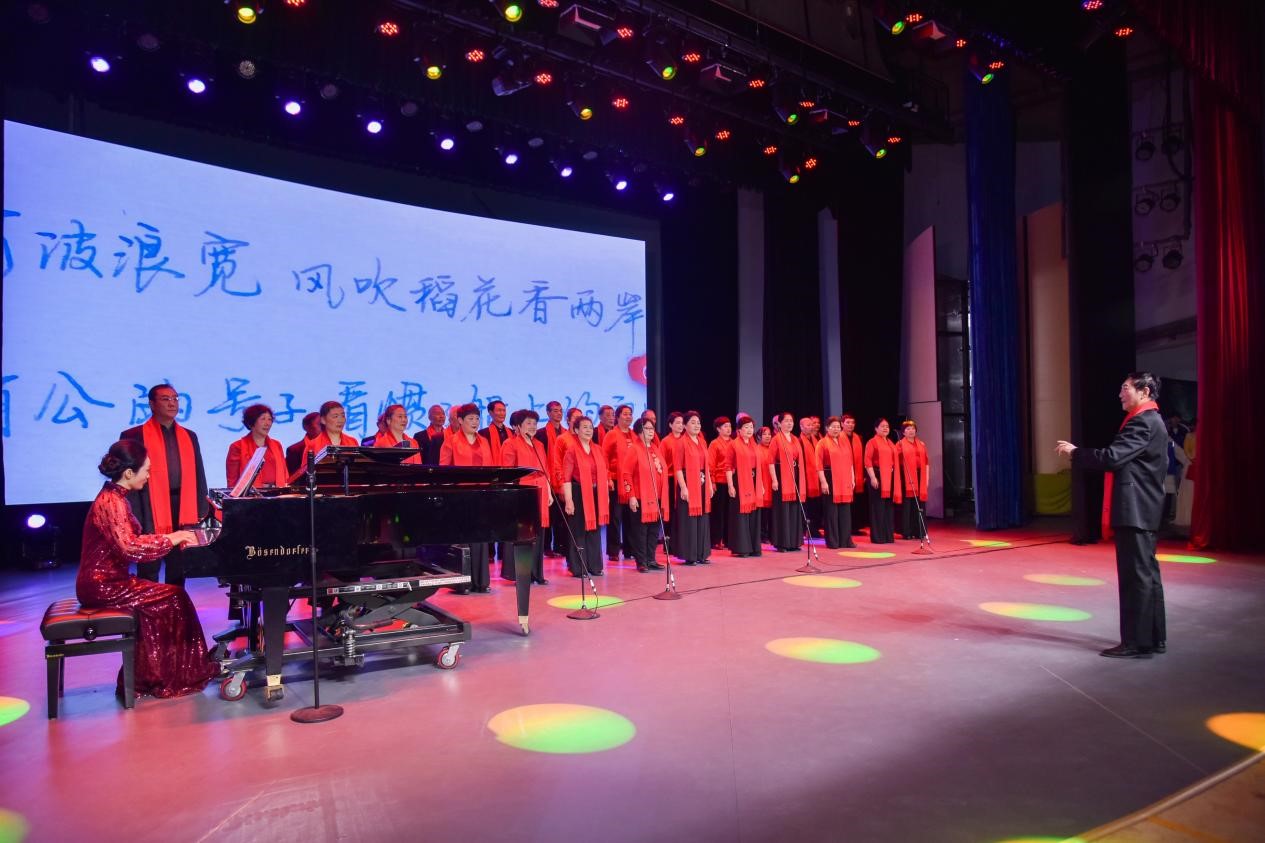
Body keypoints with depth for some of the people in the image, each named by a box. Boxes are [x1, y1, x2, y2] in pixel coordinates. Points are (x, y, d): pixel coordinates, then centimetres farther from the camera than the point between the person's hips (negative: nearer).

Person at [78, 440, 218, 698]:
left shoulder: (114, 497, 12)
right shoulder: (110, 502, -19)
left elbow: (131, 540, 13)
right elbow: (130, 548, -30)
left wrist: (173, 537, 2)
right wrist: (171, 538, -20)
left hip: (106, 580, 9)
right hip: (102, 585, -9)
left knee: (171, 597, 1)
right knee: (173, 598, -10)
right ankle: (166, 678, 1)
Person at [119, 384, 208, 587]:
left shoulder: (189, 436, 14)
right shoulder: (134, 436, -1)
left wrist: (201, 512, 7)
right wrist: (134, 518, -10)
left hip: (183, 513, 4)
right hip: (151, 516, -4)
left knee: (178, 572, 13)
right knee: (148, 574, 4)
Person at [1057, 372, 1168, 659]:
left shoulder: (1143, 422, -14)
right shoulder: (1148, 421, 18)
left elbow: (1112, 457, -22)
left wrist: (1075, 452, -11)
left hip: (1134, 510, -11)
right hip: (1141, 509, 11)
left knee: (1136, 575, -7)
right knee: (1146, 573, 14)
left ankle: (1137, 643, -2)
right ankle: (1153, 638, 21)